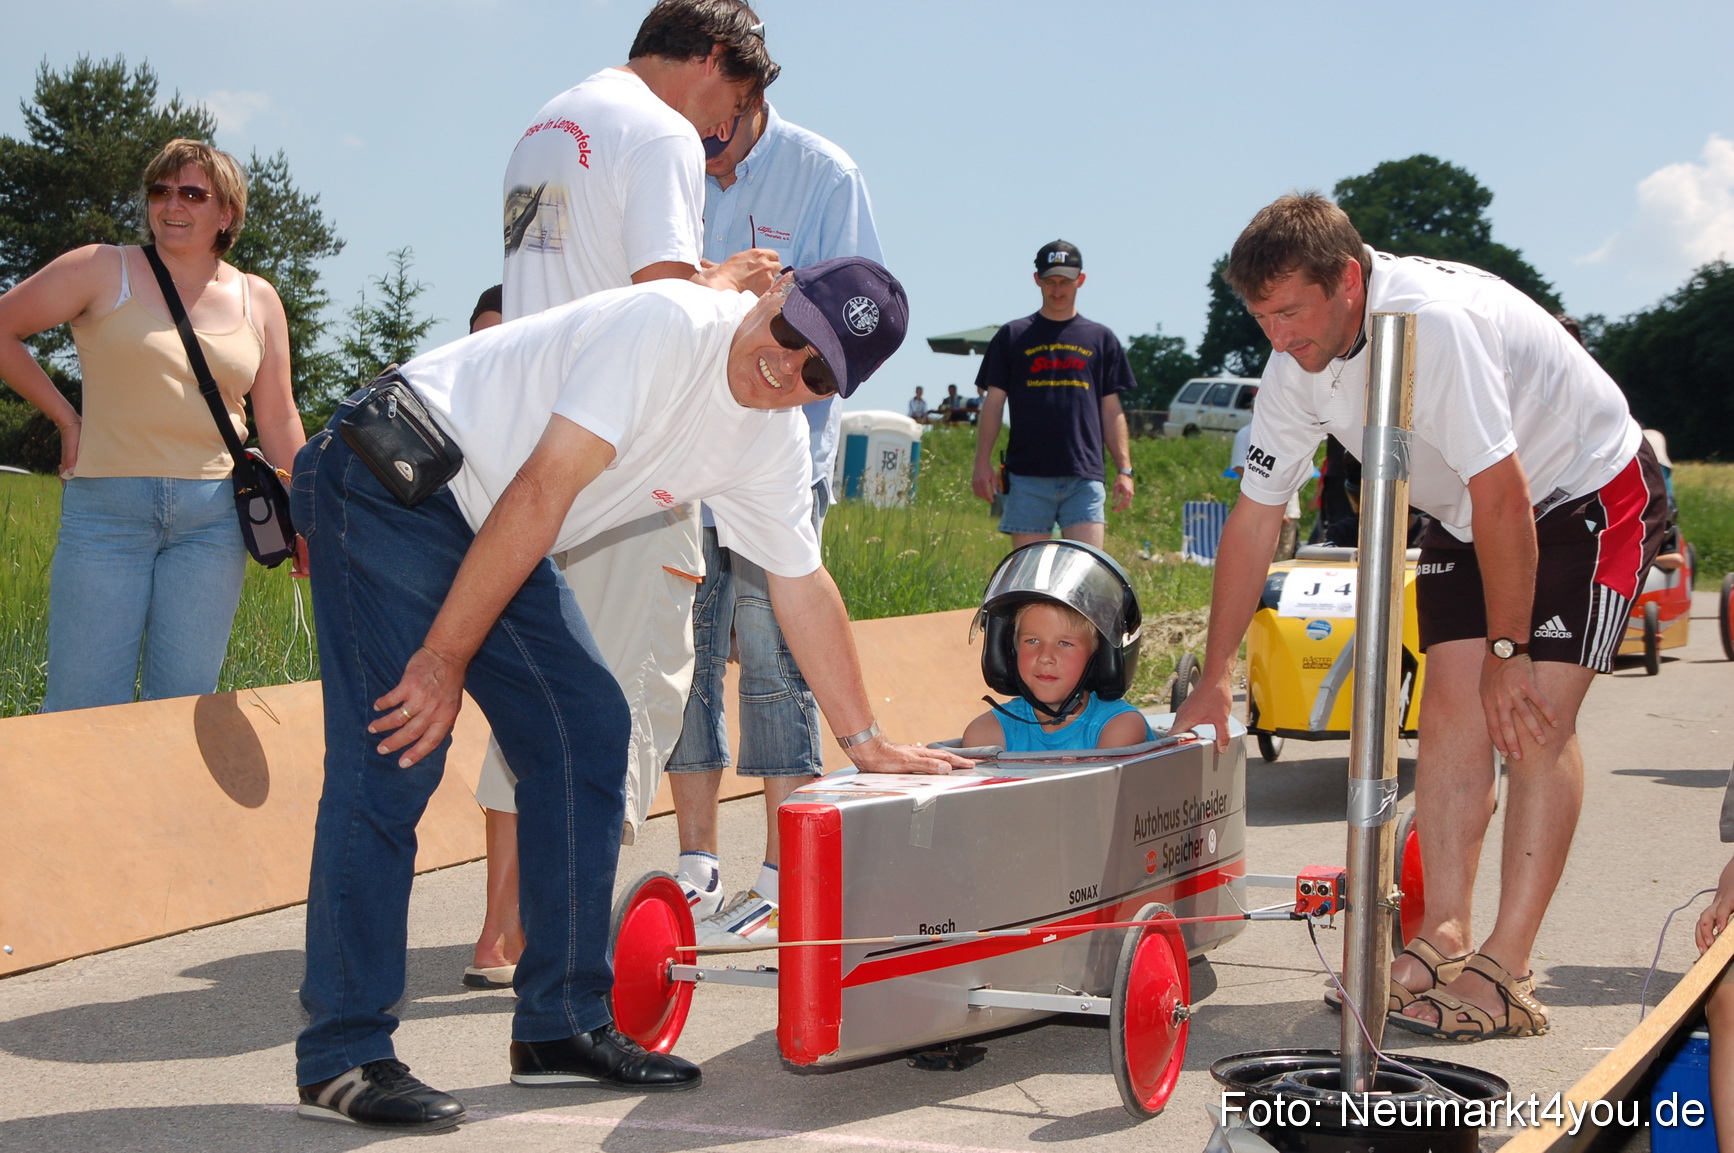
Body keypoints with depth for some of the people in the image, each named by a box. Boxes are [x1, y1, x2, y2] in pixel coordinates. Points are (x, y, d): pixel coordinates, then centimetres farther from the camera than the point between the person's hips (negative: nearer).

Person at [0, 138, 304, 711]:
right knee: (84, 704, -4)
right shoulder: (102, 270, 3)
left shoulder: (257, 300, 12)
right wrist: (65, 416, 4)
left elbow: (278, 420, 14)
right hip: (107, 507, -2)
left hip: (213, 515, 3)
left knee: (185, 702, 2)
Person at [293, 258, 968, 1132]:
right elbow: (543, 490, -25)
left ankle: (561, 1027, 8)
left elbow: (802, 587, 16)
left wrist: (865, 742, 18)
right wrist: (444, 657, -25)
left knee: (588, 730, 2)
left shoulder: (774, 441, 4)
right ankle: (342, 1059, -13)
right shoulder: (673, 324, -23)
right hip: (387, 478, -9)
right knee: (395, 752, -16)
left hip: (488, 534, 9)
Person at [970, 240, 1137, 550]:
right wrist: (983, 462, -1)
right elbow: (994, 402, 9)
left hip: (1084, 477, 0)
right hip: (1027, 476, 0)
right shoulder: (1013, 336, 11)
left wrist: (1124, 469, 6)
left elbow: (1111, 410, 14)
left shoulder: (1100, 339, 14)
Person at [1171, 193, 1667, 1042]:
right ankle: (1444, 940, 2)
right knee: (1449, 711, -5)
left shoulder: (1431, 321, -36)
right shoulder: (1296, 366, -10)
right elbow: (1255, 516, -1)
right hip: (1469, 516, 7)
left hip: (1588, 489, -7)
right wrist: (1214, 679, 1)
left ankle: (1505, 973, -18)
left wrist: (1508, 653, -25)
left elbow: (1505, 496, -32)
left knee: (1535, 718, -17)